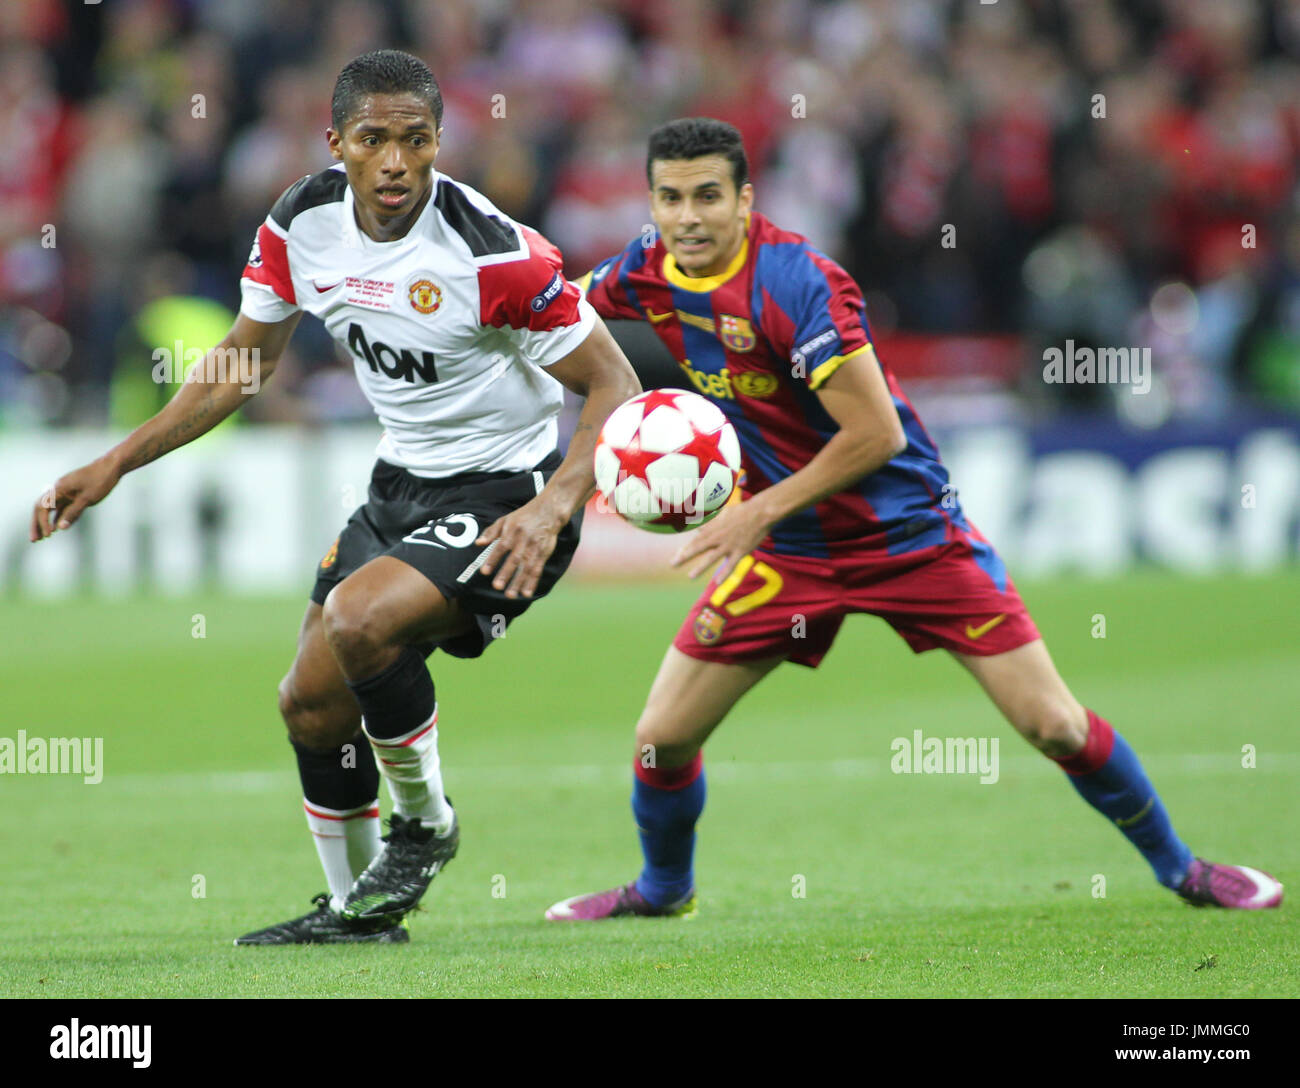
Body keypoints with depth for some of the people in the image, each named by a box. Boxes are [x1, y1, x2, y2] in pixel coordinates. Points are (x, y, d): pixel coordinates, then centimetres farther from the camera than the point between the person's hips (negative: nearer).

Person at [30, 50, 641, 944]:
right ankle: (359, 909, 31)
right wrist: (114, 465, 5)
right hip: (401, 486, 7)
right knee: (313, 701, 9)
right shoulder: (301, 225, -7)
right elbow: (242, 365, 9)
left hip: (507, 498, -7)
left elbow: (614, 386, -18)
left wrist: (551, 509, -33)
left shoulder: (497, 255, -25)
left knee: (360, 619, -29)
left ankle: (426, 826, -4)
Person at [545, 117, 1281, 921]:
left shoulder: (796, 280, -26)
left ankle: (1179, 867, 13)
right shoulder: (648, 274, -6)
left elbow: (877, 434, -27)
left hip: (908, 531, -5)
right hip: (789, 550, 5)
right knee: (662, 738, 1)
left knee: (1052, 724, -7)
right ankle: (664, 890, 29)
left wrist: (760, 513, -23)